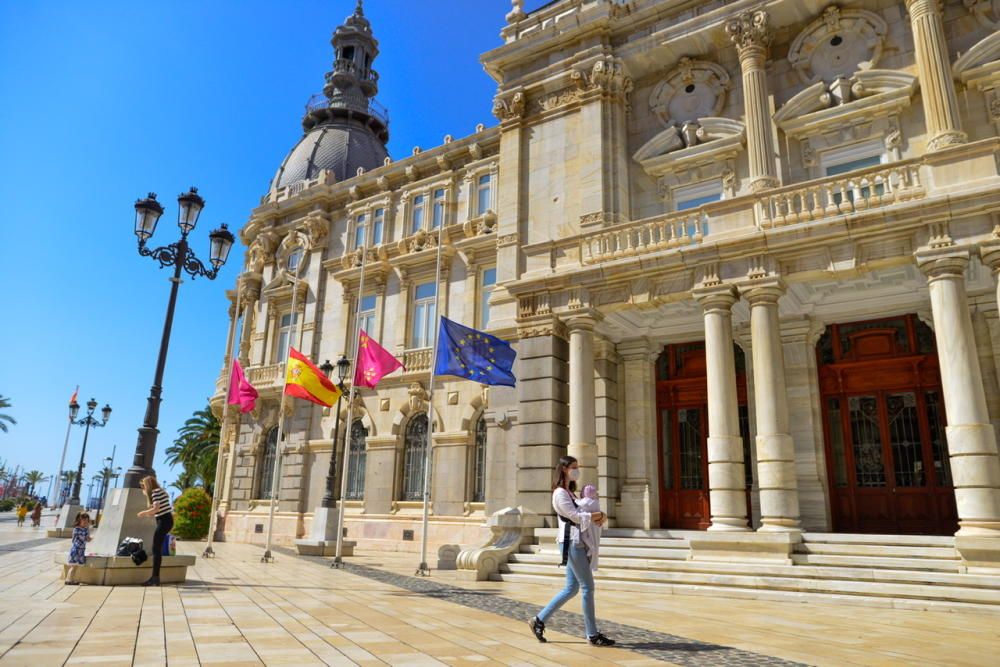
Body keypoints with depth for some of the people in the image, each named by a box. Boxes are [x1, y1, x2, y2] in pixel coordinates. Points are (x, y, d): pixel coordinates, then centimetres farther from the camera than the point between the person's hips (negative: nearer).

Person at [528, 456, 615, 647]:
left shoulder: (570, 492, 21)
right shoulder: (560, 493, -10)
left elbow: (583, 512, 19)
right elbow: (576, 516, -16)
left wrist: (598, 517, -2)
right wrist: (600, 515, -6)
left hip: (577, 543, 10)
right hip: (571, 543, -10)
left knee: (571, 588, 11)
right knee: (587, 587, -4)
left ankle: (539, 621, 17)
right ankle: (592, 634, 5)